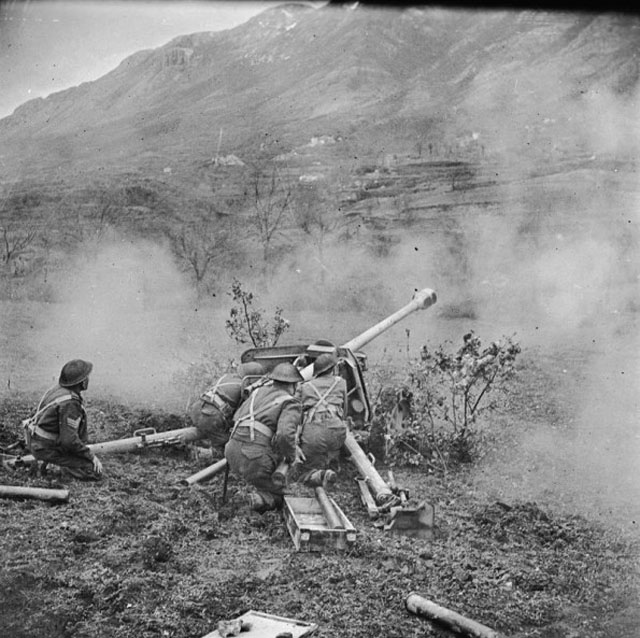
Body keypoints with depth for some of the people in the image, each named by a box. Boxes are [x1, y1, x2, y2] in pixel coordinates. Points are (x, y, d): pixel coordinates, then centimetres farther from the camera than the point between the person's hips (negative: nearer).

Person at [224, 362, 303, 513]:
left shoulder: (258, 391, 19)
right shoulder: (292, 404, 0)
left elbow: (237, 417, 21)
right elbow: (285, 434, -17)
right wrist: (290, 456, 2)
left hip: (232, 453, 6)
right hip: (255, 459, -6)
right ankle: (264, 498, -11)